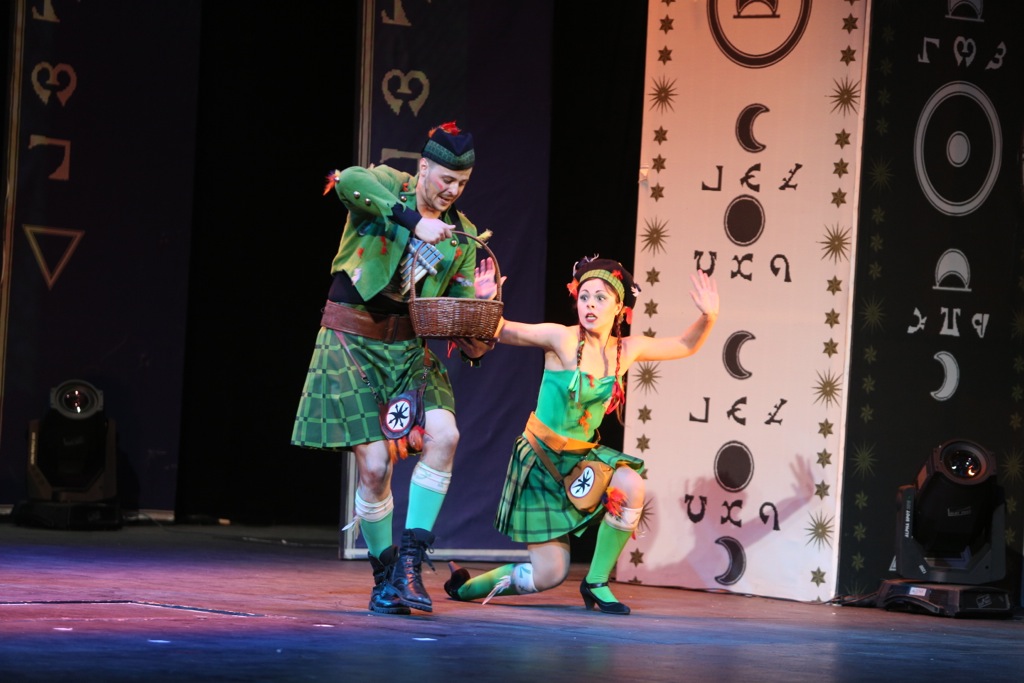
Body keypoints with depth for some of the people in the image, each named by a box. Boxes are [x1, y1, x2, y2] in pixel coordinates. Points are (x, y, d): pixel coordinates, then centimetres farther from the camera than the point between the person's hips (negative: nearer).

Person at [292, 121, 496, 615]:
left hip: (410, 347, 4)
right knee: (374, 464, -9)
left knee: (444, 435, -20)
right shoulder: (388, 185, -3)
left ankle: (410, 560, -13)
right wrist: (413, 221, -33)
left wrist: (472, 343, -12)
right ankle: (385, 575, 11)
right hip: (353, 341, -4)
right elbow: (348, 182, -26)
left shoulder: (462, 235, 11)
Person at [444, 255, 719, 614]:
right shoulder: (563, 339, -17)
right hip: (541, 457, -5)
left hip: (582, 456, 5)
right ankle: (463, 584, 23)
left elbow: (686, 345, 9)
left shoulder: (626, 350, -2)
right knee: (550, 573, -6)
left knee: (630, 485, -29)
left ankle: (596, 583, -8)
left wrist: (708, 317, -9)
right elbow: (503, 331, -19)